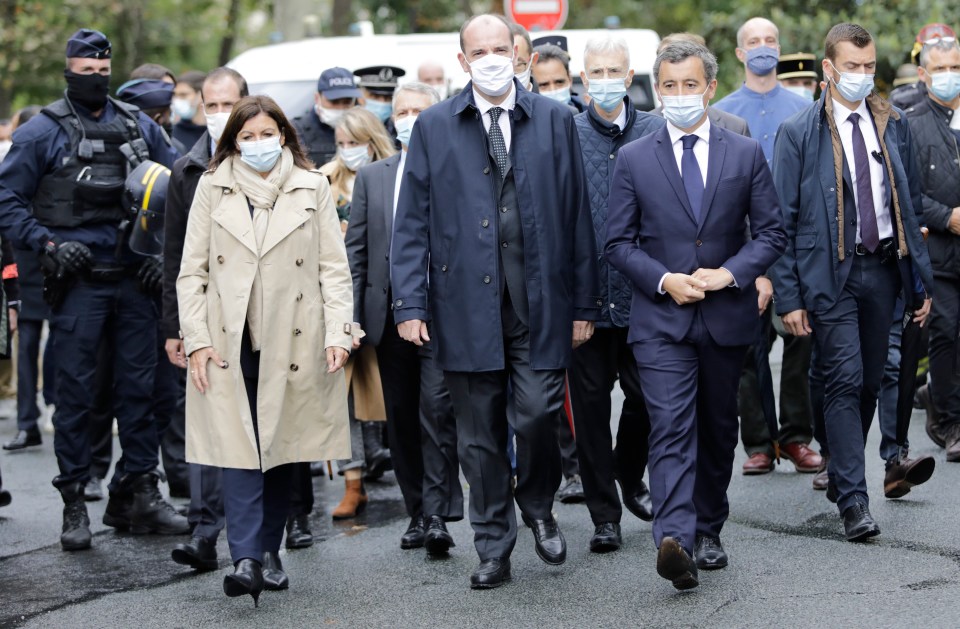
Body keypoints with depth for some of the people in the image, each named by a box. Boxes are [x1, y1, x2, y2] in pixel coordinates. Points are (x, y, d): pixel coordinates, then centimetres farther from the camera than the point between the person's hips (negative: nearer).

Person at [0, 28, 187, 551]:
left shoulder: (138, 126, 10)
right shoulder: (45, 130, -2)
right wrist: (47, 243, -12)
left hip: (133, 278, 4)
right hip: (78, 280, -4)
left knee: (139, 386, 7)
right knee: (75, 391, 0)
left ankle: (137, 494, 16)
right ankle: (73, 501, 7)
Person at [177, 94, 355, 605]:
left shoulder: (312, 189, 8)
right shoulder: (212, 188, 8)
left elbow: (334, 269, 6)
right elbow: (191, 272, 6)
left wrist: (338, 332, -6)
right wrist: (196, 341, -3)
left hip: (291, 341, 1)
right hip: (229, 342, -1)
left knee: (281, 446, 6)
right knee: (238, 446, -11)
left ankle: (270, 552, 18)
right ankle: (245, 559, -17)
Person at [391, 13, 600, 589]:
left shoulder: (556, 121, 6)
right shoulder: (434, 127, 6)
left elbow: (577, 215, 5)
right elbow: (413, 222, 5)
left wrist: (585, 303, 2)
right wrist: (411, 303, -3)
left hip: (540, 305, 0)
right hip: (467, 304, 1)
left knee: (537, 417, -7)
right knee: (480, 434, 5)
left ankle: (539, 509, 23)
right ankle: (494, 547, 18)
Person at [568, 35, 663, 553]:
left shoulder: (657, 133, 5)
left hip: (643, 293, 1)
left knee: (646, 395, 6)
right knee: (590, 405, 3)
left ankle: (630, 477, 34)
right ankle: (604, 514, 13)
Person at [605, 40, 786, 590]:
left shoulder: (746, 154, 5)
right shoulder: (634, 159, 2)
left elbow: (772, 231, 4)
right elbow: (619, 242, 2)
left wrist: (729, 272, -12)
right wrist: (664, 280, -13)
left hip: (727, 316, 2)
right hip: (661, 318, -2)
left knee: (718, 430, 13)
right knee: (671, 428, -15)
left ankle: (708, 530, 29)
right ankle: (675, 540, -28)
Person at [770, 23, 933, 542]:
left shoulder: (893, 124, 9)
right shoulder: (798, 133, -4)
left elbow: (910, 203, 14)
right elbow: (782, 221, -4)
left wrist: (921, 276, 9)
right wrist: (788, 296, -9)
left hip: (882, 268, 4)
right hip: (830, 273, -4)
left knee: (870, 382, 10)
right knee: (844, 382, -9)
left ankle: (841, 474, 28)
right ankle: (853, 500, -9)